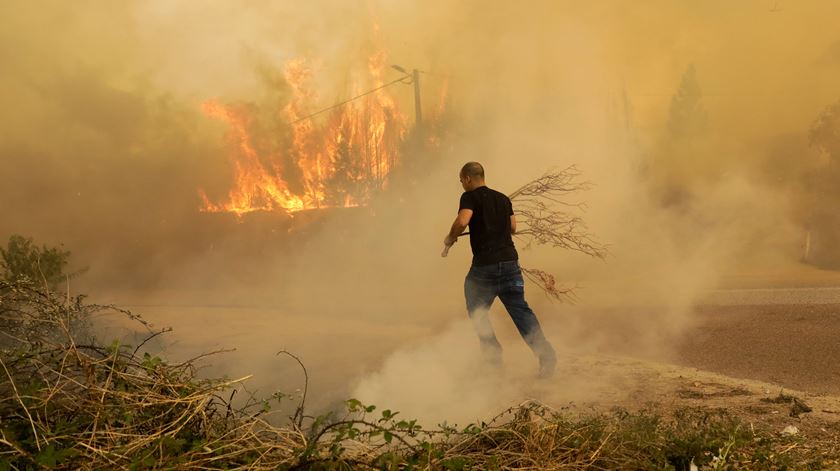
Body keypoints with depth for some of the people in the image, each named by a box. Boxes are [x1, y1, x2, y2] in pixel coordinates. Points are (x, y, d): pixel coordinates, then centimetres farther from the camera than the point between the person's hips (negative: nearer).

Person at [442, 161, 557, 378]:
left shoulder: (470, 197, -4)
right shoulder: (503, 198, 15)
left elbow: (462, 222, -22)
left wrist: (450, 239, -5)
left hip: (485, 265, -5)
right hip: (510, 261, 5)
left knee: (477, 311, 14)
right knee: (520, 309, 6)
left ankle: (493, 353, 11)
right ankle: (545, 353, -6)